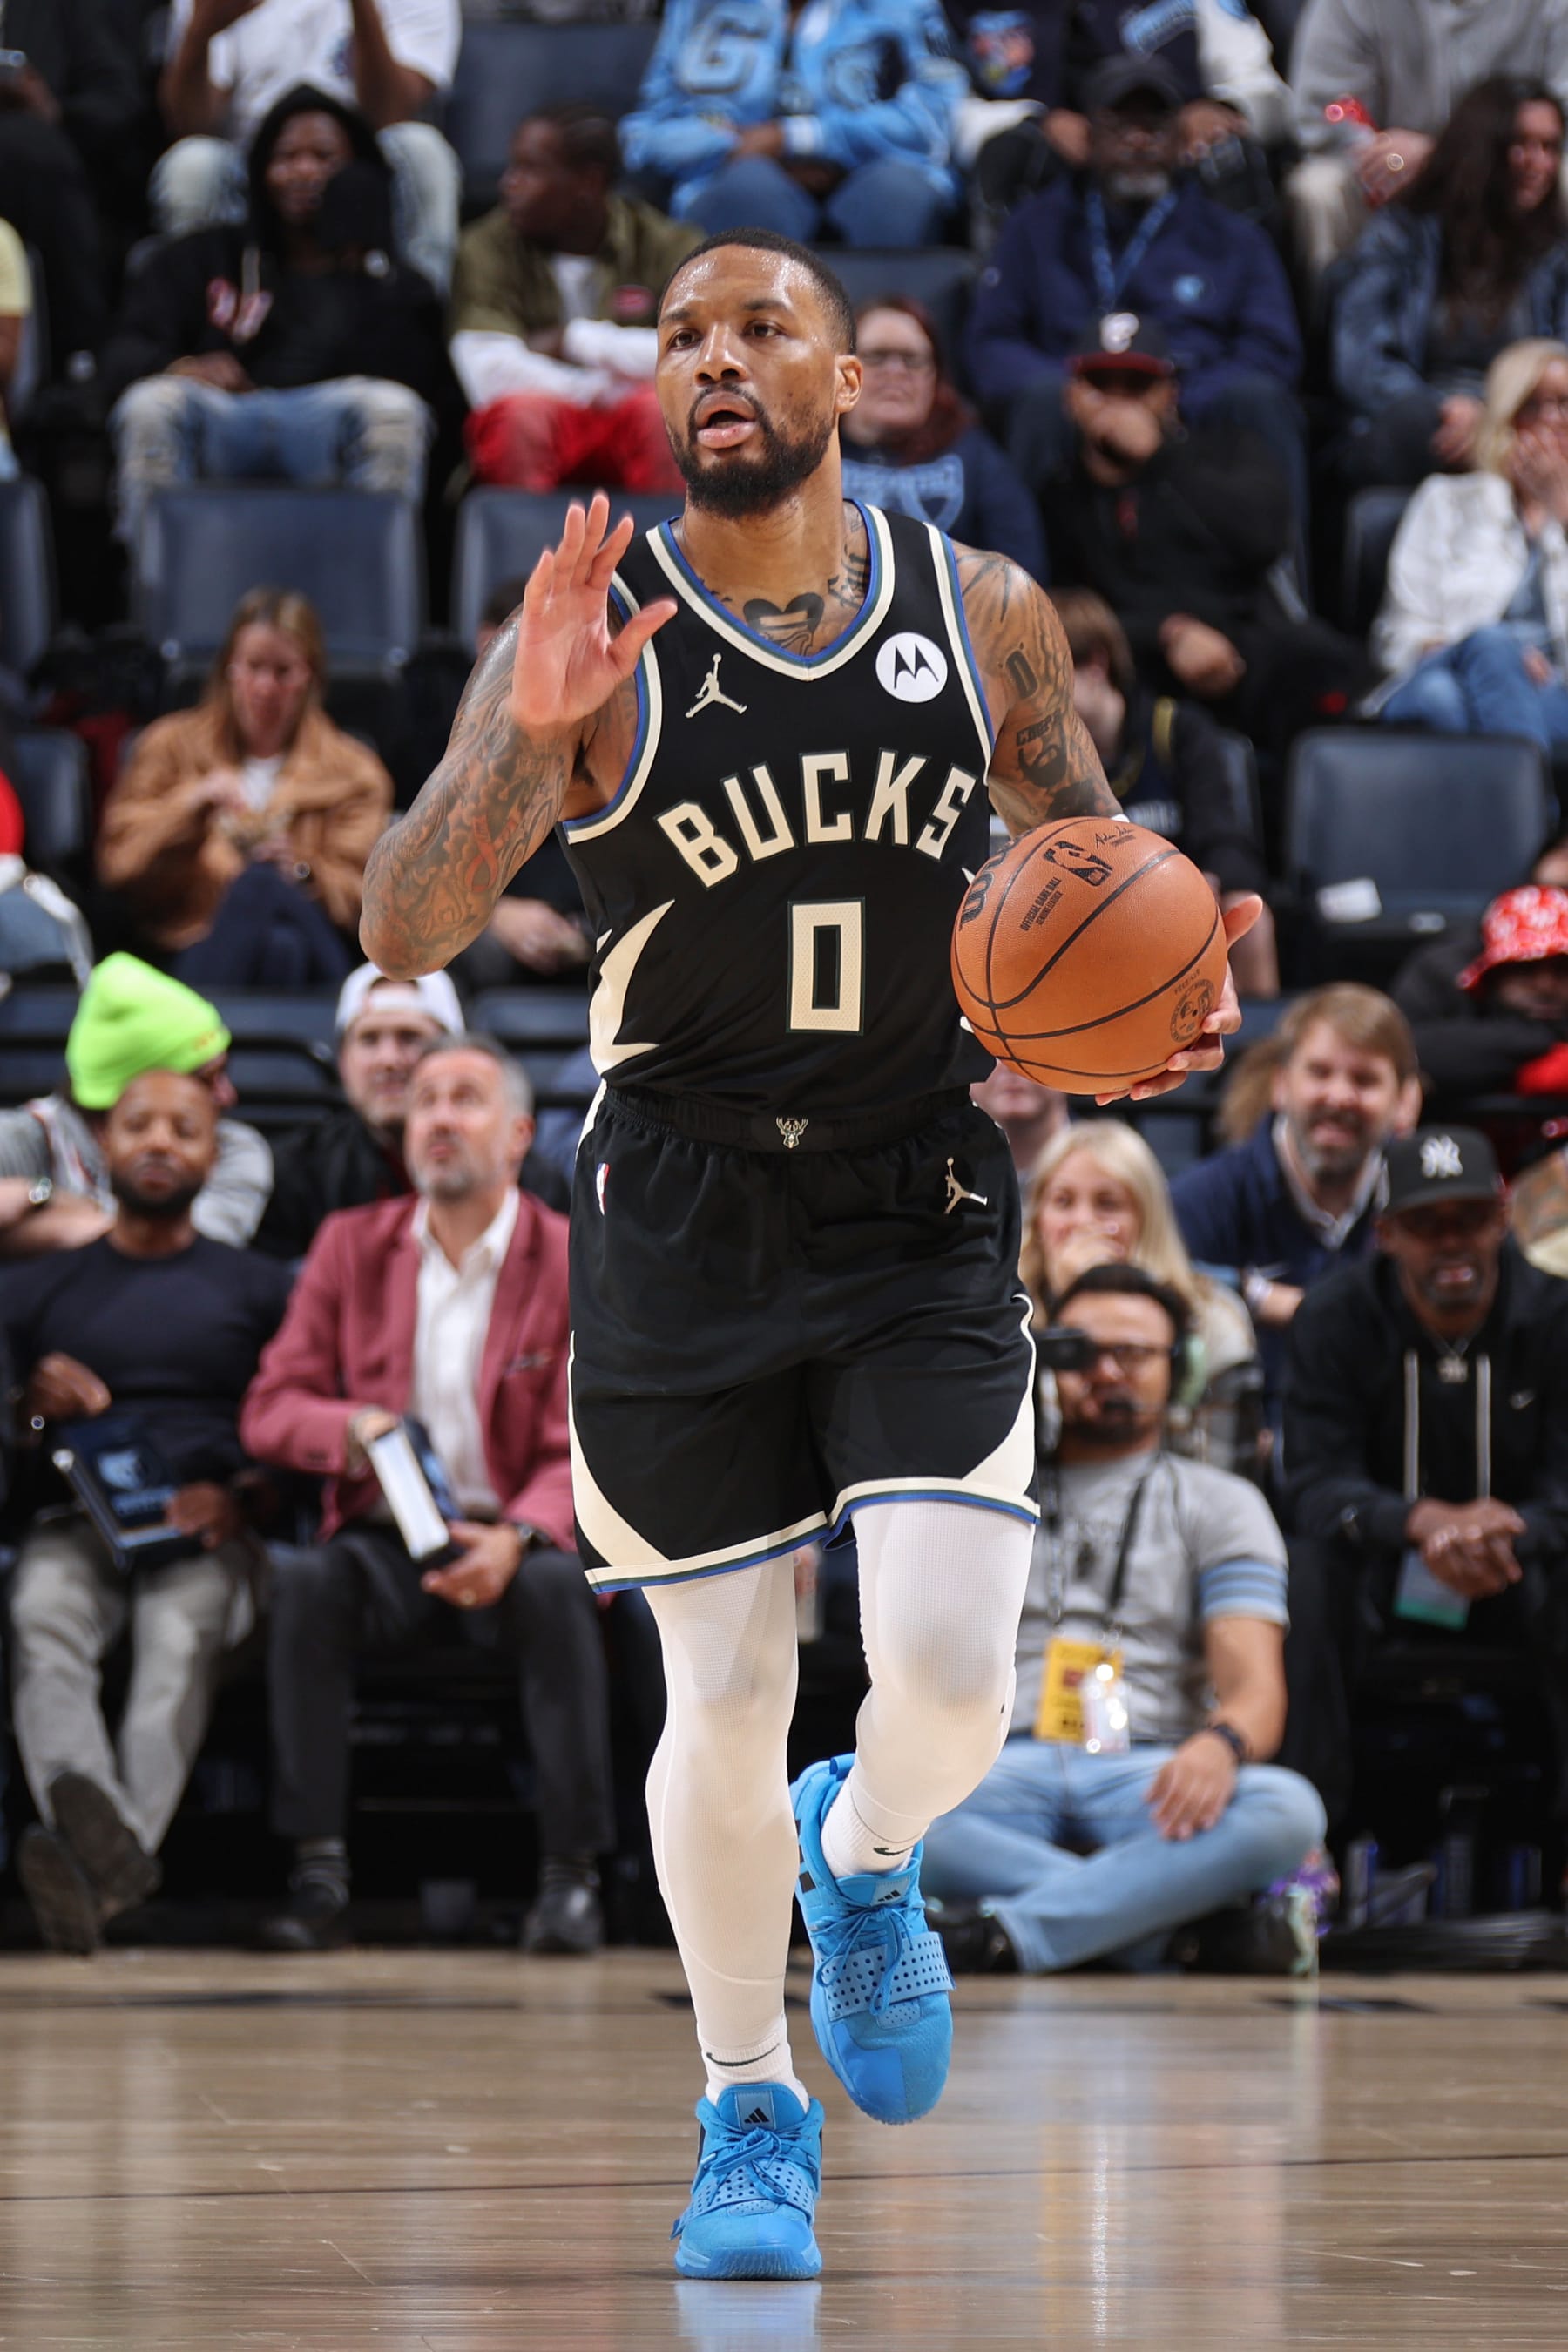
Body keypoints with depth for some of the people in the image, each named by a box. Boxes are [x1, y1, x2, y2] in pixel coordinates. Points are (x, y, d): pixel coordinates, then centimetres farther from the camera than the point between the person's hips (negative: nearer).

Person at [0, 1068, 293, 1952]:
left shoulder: (261, 1290, 19)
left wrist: (239, 1495, -8)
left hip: (208, 1530, -1)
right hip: (74, 1524, 1)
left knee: (180, 1641, -35)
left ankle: (110, 1865, -58)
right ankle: (94, 1826, -62)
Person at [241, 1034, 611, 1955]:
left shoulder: (577, 1263, 1)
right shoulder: (353, 1246, 9)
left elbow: (581, 1452, -5)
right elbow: (271, 1409, 7)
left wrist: (517, 1539, -26)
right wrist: (353, 1429, -18)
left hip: (513, 1539, -2)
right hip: (388, 1536, 2)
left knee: (558, 1588, -35)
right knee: (307, 1580, -30)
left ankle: (572, 1877, -30)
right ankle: (320, 1871, -32)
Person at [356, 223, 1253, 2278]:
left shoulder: (986, 617, -1)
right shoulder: (583, 640, -7)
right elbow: (401, 934, -14)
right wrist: (526, 750, -31)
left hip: (925, 1219, 1)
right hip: (682, 1233, -1)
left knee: (951, 1680, -11)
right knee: (724, 1694, 5)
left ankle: (867, 1858, 26)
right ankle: (751, 2113, 24)